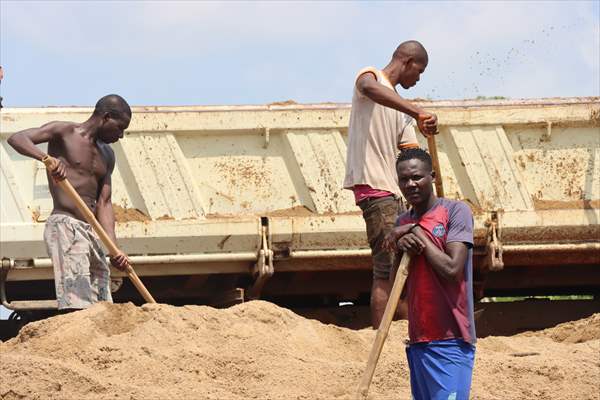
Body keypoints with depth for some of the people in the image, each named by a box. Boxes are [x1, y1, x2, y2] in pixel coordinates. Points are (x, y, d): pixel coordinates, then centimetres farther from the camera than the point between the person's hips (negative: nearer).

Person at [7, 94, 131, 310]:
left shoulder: (107, 156, 19)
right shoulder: (64, 132, -1)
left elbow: (104, 203, 12)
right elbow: (16, 138, -14)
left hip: (92, 233, 8)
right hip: (64, 227, -8)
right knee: (78, 305, -21)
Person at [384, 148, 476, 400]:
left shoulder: (455, 211, -5)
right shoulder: (403, 223, 15)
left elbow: (452, 270, -16)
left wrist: (417, 232, -8)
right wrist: (401, 249, -5)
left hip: (450, 340, -7)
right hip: (418, 340, 7)